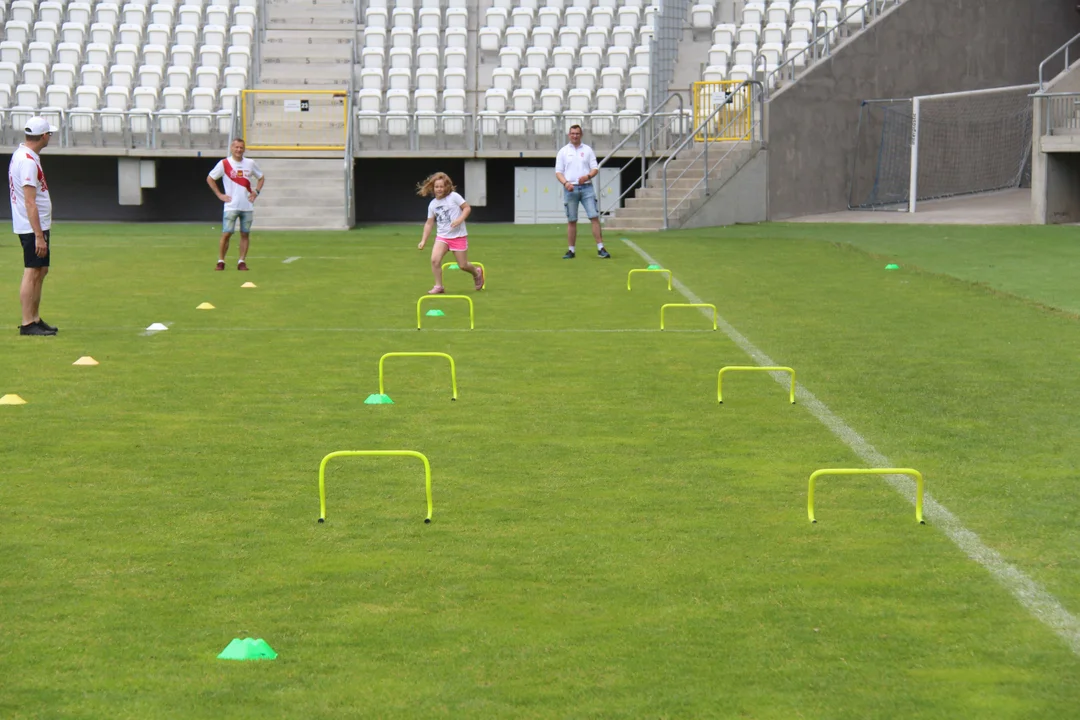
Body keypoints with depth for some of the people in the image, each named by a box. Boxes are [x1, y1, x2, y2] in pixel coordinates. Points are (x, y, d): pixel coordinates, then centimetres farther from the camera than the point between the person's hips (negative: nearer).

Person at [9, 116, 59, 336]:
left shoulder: (20, 154, 12)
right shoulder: (28, 161, -20)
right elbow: (29, 202, -23)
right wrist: (39, 236, -24)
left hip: (37, 226, 10)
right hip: (33, 227, -10)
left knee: (41, 270, 14)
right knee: (32, 272, -8)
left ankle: (35, 319, 20)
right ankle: (27, 324, -6)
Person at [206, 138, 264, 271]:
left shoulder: (250, 163, 7)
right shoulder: (224, 164, -2)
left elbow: (261, 178, 21)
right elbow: (210, 179, 5)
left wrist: (256, 191, 6)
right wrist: (219, 195, -1)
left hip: (247, 206, 3)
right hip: (231, 206, -3)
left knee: (245, 234, 3)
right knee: (226, 234, -8)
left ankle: (242, 261, 8)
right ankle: (221, 261, -1)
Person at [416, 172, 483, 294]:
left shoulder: (454, 196, -8)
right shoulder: (432, 204, 4)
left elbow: (467, 208, -6)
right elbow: (429, 223, 9)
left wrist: (460, 220, -23)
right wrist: (423, 241, 4)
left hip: (458, 236, -3)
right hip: (442, 236, 3)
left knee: (463, 265, 3)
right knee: (435, 260, -18)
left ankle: (477, 272, 37)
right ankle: (438, 286, -6)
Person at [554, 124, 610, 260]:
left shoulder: (588, 150, 10)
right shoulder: (563, 152, 9)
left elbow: (595, 168, 7)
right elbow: (558, 172, 6)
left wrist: (588, 176, -14)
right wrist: (565, 183, -12)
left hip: (586, 187, 0)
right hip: (570, 188, 0)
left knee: (594, 217, -9)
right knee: (571, 221, 2)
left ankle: (600, 248, -8)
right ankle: (571, 250, 7)